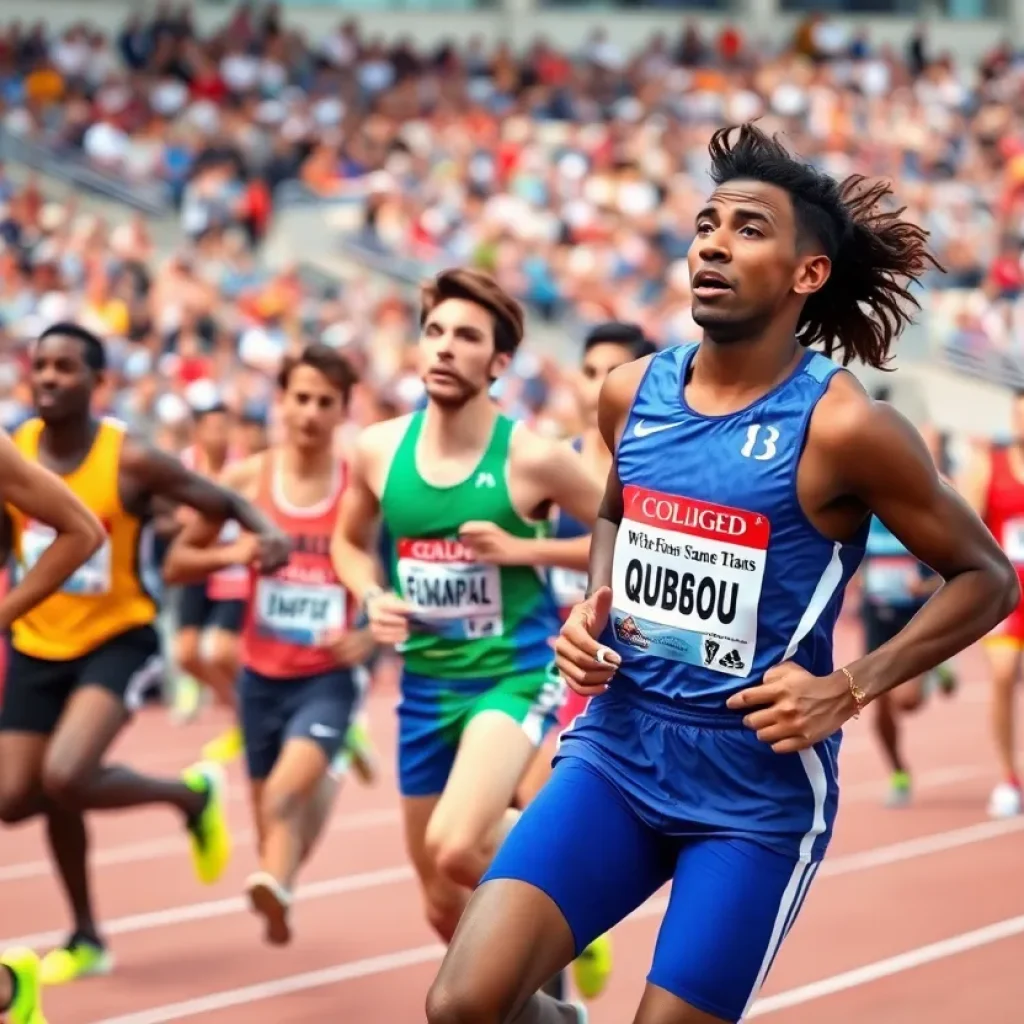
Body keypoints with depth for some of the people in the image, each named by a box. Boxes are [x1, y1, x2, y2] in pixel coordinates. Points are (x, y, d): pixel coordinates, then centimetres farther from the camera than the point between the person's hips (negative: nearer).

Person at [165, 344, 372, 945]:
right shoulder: (246, 480, -2)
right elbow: (177, 564, 5)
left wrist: (371, 638, -15)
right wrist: (233, 553, -15)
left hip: (327, 677, -4)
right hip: (262, 676, 4)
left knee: (285, 795, -29)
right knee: (271, 815, 15)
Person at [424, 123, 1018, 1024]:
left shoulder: (841, 426, -14)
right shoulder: (633, 393, 2)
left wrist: (851, 690, -15)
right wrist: (592, 610, 4)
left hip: (759, 789, -4)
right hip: (616, 752, 4)